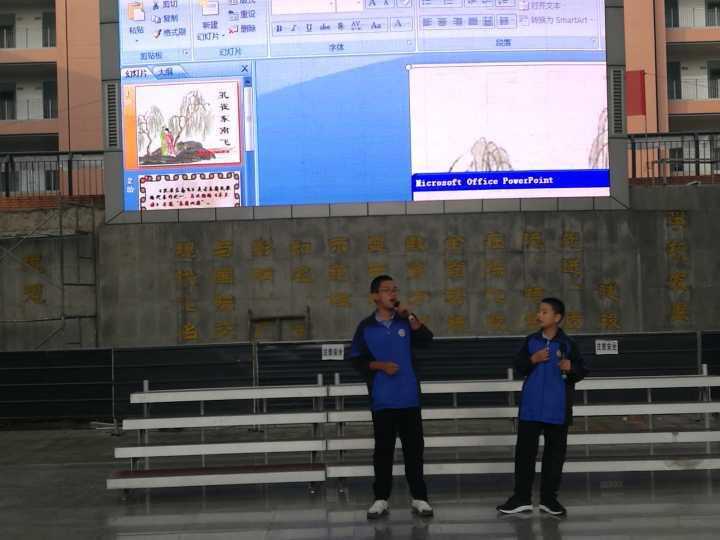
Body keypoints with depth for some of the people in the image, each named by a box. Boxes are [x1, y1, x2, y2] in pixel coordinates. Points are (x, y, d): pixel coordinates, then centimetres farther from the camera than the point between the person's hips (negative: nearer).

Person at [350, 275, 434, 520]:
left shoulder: (405, 322, 6)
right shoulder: (366, 327, 2)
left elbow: (426, 339, -10)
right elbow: (357, 360, 2)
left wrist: (409, 316, -17)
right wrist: (379, 365, -13)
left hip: (409, 398, 1)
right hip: (382, 400, -1)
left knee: (414, 448, 4)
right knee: (383, 450, 4)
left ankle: (419, 498, 11)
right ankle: (381, 499, 11)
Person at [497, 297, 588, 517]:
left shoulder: (567, 344, -2)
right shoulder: (531, 341, 4)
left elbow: (582, 371, 0)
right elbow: (518, 367, 6)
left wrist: (571, 368, -20)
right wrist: (532, 360, -12)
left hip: (557, 409, -1)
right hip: (531, 407, 2)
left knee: (555, 453, 5)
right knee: (525, 451, 3)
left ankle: (549, 498, 15)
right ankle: (521, 497, 11)